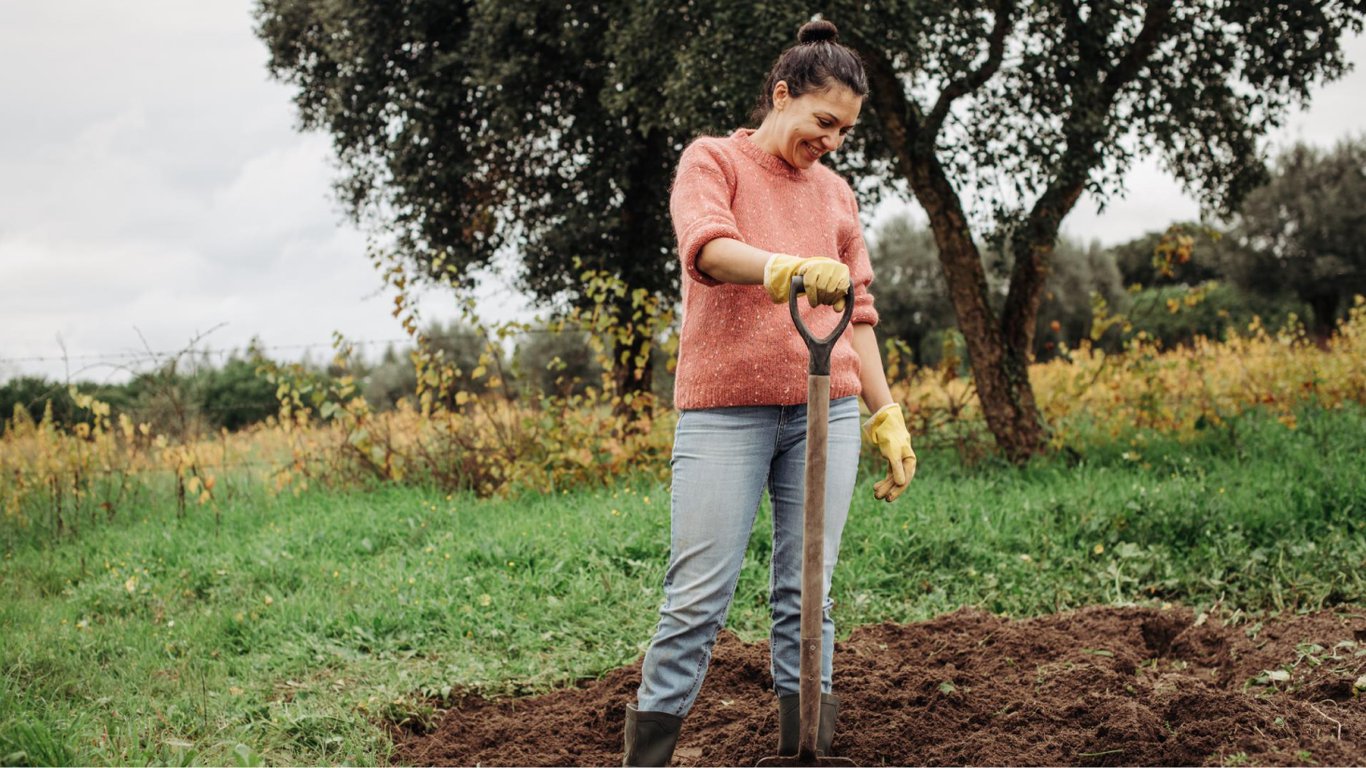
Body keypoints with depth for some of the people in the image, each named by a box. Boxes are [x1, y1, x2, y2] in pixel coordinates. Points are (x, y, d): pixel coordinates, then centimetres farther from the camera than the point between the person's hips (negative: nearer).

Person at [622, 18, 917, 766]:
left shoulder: (836, 194, 16)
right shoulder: (712, 161, 3)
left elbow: (858, 313, 18)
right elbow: (707, 247, -18)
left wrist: (887, 419, 12)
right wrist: (787, 270, -37)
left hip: (824, 411, 4)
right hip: (725, 411, -4)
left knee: (806, 595, 4)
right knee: (697, 600, -6)